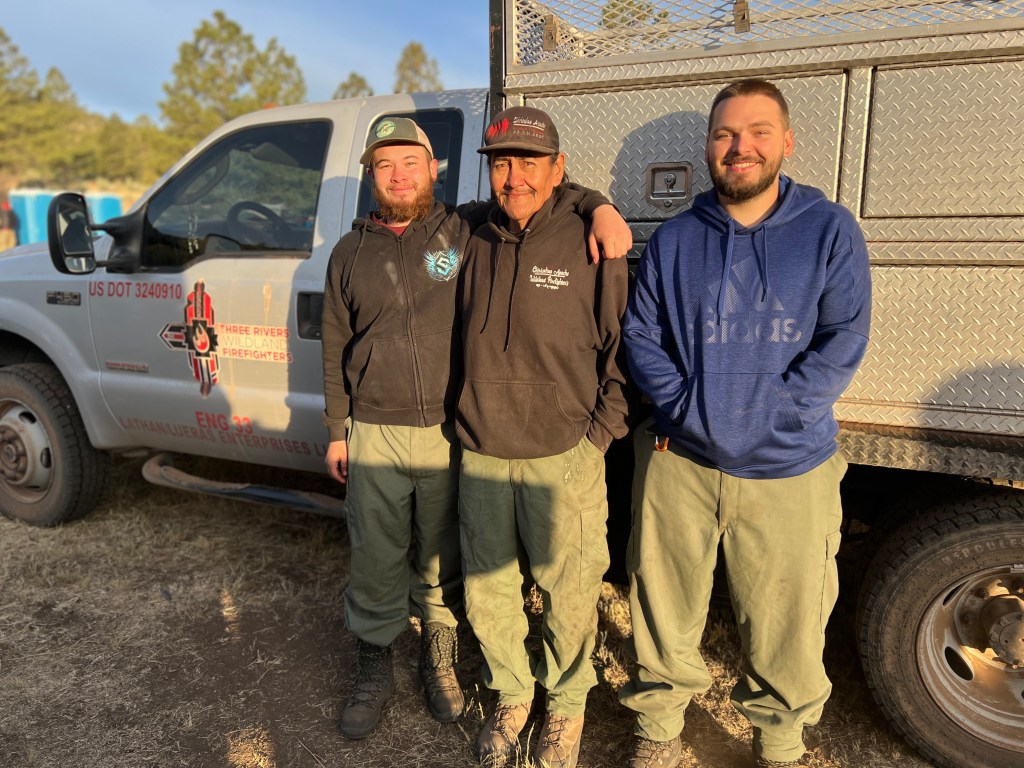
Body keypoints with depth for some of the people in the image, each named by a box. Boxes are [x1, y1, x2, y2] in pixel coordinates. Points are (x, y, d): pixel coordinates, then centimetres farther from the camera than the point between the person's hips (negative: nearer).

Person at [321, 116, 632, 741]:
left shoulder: (466, 231, 1)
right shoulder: (351, 254, 8)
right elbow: (336, 351, 12)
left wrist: (601, 207, -13)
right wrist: (337, 432, 11)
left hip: (450, 435, -1)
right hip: (375, 437, 2)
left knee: (442, 561, 14)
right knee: (376, 563, 10)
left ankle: (440, 661, 37)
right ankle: (375, 671, 32)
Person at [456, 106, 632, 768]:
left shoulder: (591, 245, -7)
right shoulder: (478, 246, 6)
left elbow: (623, 351, -3)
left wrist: (598, 438, -7)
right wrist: (470, 427, 9)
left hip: (562, 459, -4)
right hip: (481, 457, 4)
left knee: (568, 593, 11)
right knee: (487, 593, 15)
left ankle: (567, 704, 37)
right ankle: (512, 695, 41)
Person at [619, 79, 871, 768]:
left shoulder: (830, 230, 0)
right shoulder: (676, 239, 5)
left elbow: (843, 342, -6)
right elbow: (640, 333, 4)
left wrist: (765, 416, -16)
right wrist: (682, 407, -11)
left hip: (790, 472, -1)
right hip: (679, 461, 2)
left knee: (786, 626, 13)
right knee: (665, 610, 14)